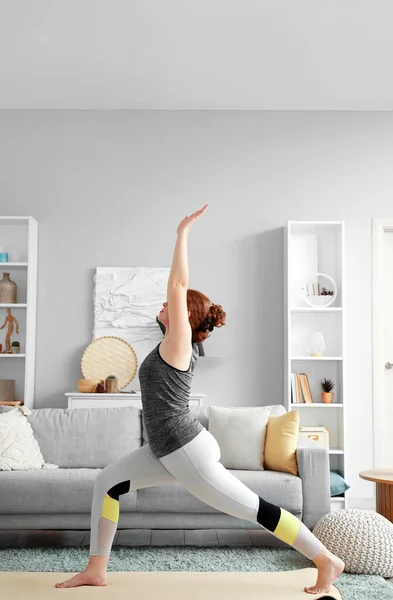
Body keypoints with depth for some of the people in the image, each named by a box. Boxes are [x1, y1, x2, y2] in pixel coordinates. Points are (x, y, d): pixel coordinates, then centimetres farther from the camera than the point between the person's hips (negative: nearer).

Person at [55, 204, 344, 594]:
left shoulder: (179, 342, -14)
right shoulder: (179, 345, 8)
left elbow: (178, 284, -21)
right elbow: (179, 285, 20)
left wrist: (182, 233, -17)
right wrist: (182, 237, 20)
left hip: (188, 451, -9)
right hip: (169, 449, 10)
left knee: (255, 509, -1)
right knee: (107, 482, 8)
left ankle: (327, 562, 12)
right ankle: (96, 570, 16)